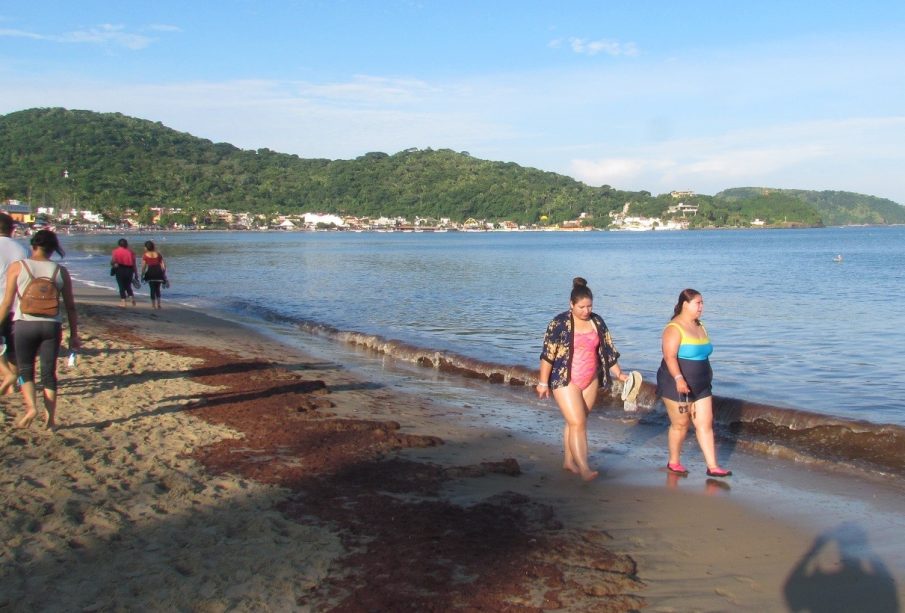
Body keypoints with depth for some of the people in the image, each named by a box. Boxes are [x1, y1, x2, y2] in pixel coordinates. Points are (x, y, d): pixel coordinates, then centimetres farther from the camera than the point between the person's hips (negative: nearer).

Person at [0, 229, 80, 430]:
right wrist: (74, 335, 12)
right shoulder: (61, 271, 5)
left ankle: (31, 406, -9)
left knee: (25, 369, 14)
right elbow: (70, 306, 6)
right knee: (49, 372, 8)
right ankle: (50, 420, 8)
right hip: (52, 325, 1)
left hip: (25, 324, -1)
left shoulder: (17, 267, 0)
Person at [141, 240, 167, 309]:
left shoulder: (145, 255, 0)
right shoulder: (158, 254, 9)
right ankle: (158, 304, 11)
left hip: (150, 271, -3)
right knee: (157, 289, 16)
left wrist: (142, 276, 6)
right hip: (158, 271, 3)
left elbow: (143, 267, -2)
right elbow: (163, 265, 6)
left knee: (152, 289, 6)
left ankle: (153, 305, 5)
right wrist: (164, 274, 12)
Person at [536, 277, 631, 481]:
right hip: (566, 381, -5)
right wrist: (543, 382, -10)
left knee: (576, 422, 11)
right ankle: (583, 468, -9)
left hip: (590, 380, 5)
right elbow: (548, 354, -10)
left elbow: (607, 350, 11)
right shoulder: (560, 323, -11)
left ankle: (568, 461, 23)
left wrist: (619, 373, 8)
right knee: (577, 423, -10)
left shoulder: (597, 322, 4)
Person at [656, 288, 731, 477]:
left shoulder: (700, 327, 11)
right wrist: (679, 378, -37)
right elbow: (670, 356, -25)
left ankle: (712, 466, 4)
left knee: (705, 423, 3)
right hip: (678, 385, -7)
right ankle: (673, 462, 21)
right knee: (680, 424, 3)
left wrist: (707, 378, 24)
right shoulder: (674, 328, -14)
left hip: (701, 386, 7)